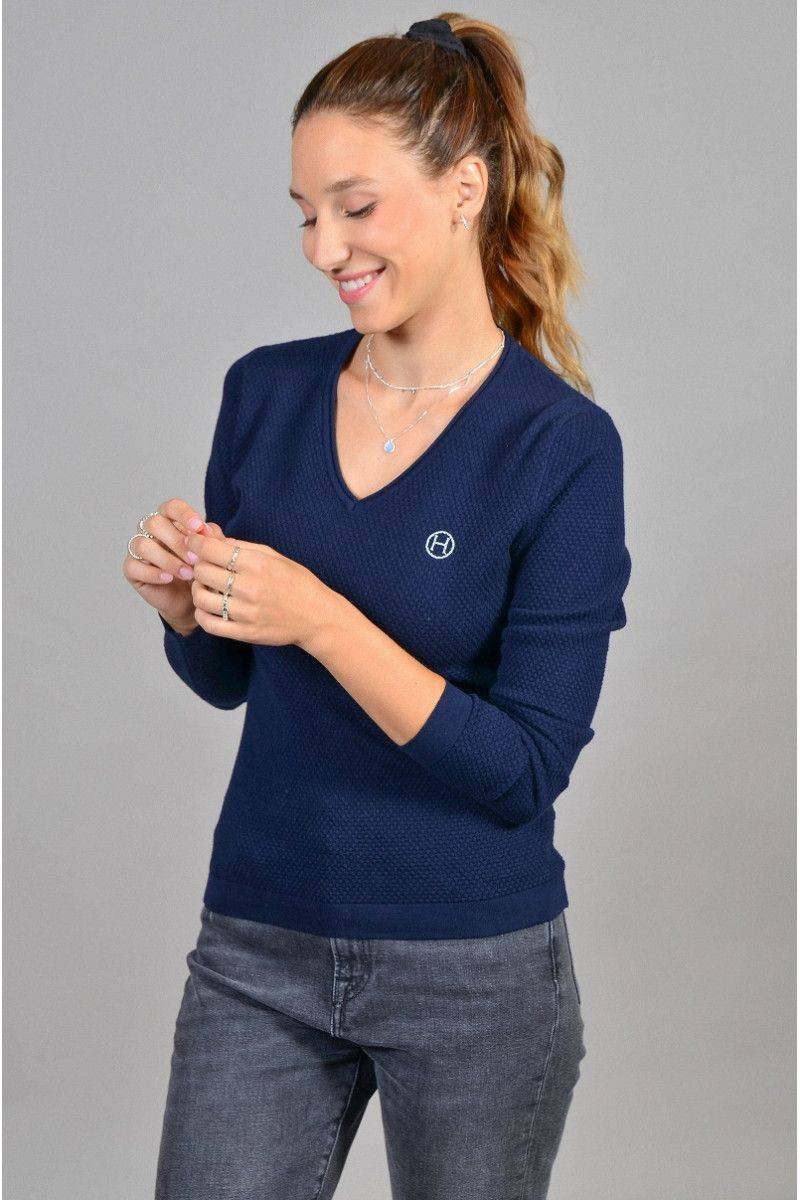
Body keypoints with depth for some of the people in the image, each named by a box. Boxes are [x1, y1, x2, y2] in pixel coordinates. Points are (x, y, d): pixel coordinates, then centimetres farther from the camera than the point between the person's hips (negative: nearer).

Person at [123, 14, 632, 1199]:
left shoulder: (562, 446, -13)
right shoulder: (266, 393, 0)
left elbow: (526, 768, -16)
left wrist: (319, 617, -24)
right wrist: (184, 601, -10)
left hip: (473, 967, -3)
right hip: (257, 949, 3)